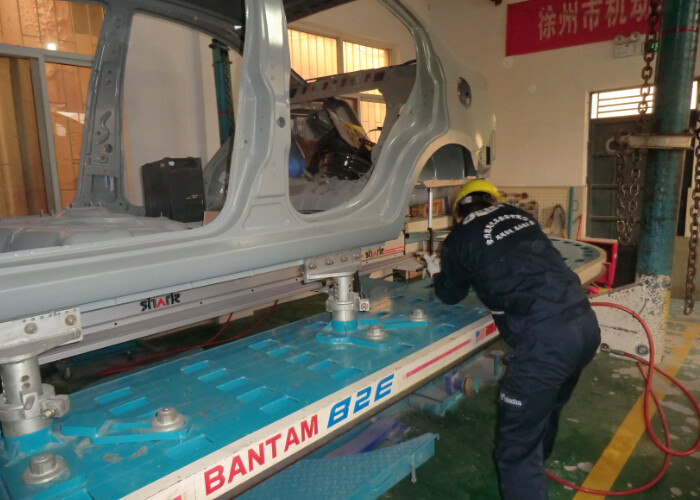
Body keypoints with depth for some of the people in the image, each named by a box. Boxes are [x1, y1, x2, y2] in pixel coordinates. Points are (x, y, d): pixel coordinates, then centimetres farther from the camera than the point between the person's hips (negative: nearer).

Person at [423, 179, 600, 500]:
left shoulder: (459, 238, 2)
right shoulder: (519, 215, 17)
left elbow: (450, 296, 20)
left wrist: (437, 273, 40)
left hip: (545, 337, -8)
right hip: (585, 322, 8)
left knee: (517, 444, 4)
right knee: (547, 410, 30)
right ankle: (535, 470, 53)